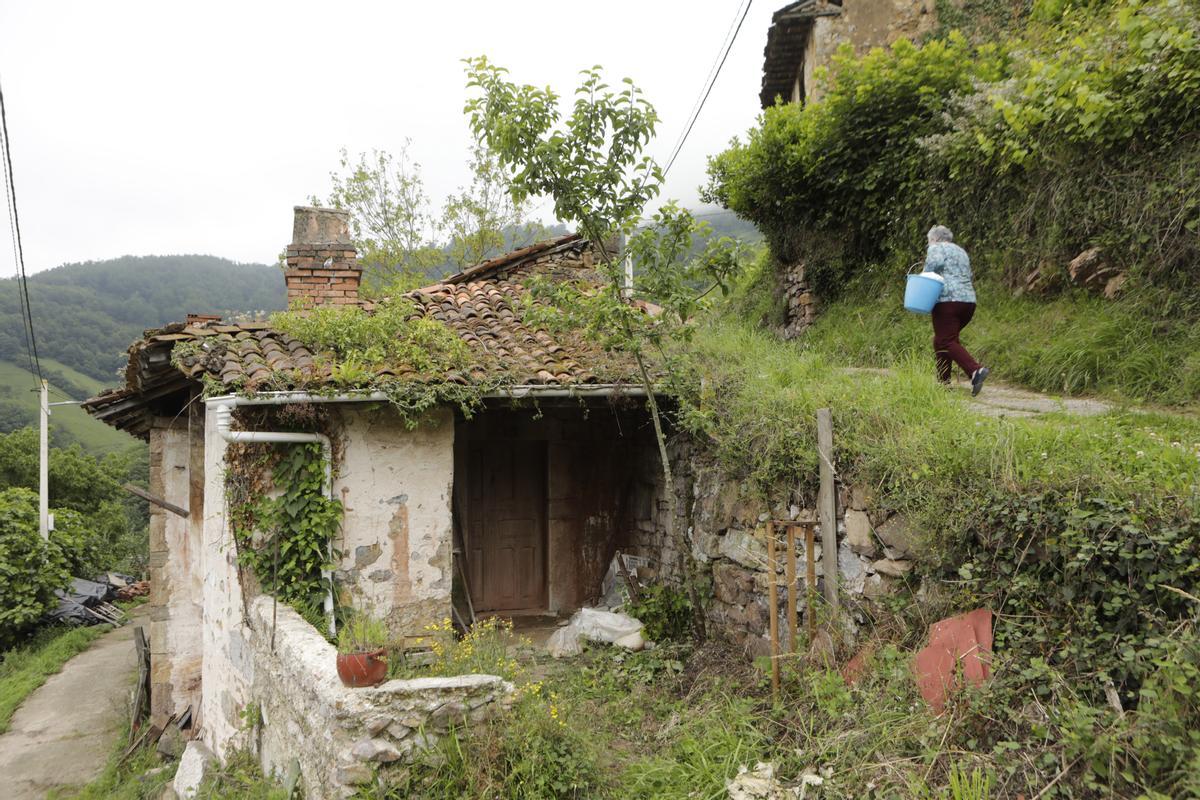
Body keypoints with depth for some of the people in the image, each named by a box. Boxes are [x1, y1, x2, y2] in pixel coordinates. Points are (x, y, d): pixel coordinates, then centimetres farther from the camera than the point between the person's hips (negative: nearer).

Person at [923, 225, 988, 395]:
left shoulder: (936, 248, 3)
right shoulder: (961, 251, 27)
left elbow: (935, 262, -18)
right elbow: (968, 275, 22)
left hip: (948, 300, -8)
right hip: (969, 300, 8)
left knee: (947, 342, -12)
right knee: (941, 341, 16)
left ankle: (976, 370, -28)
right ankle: (943, 380, 12)